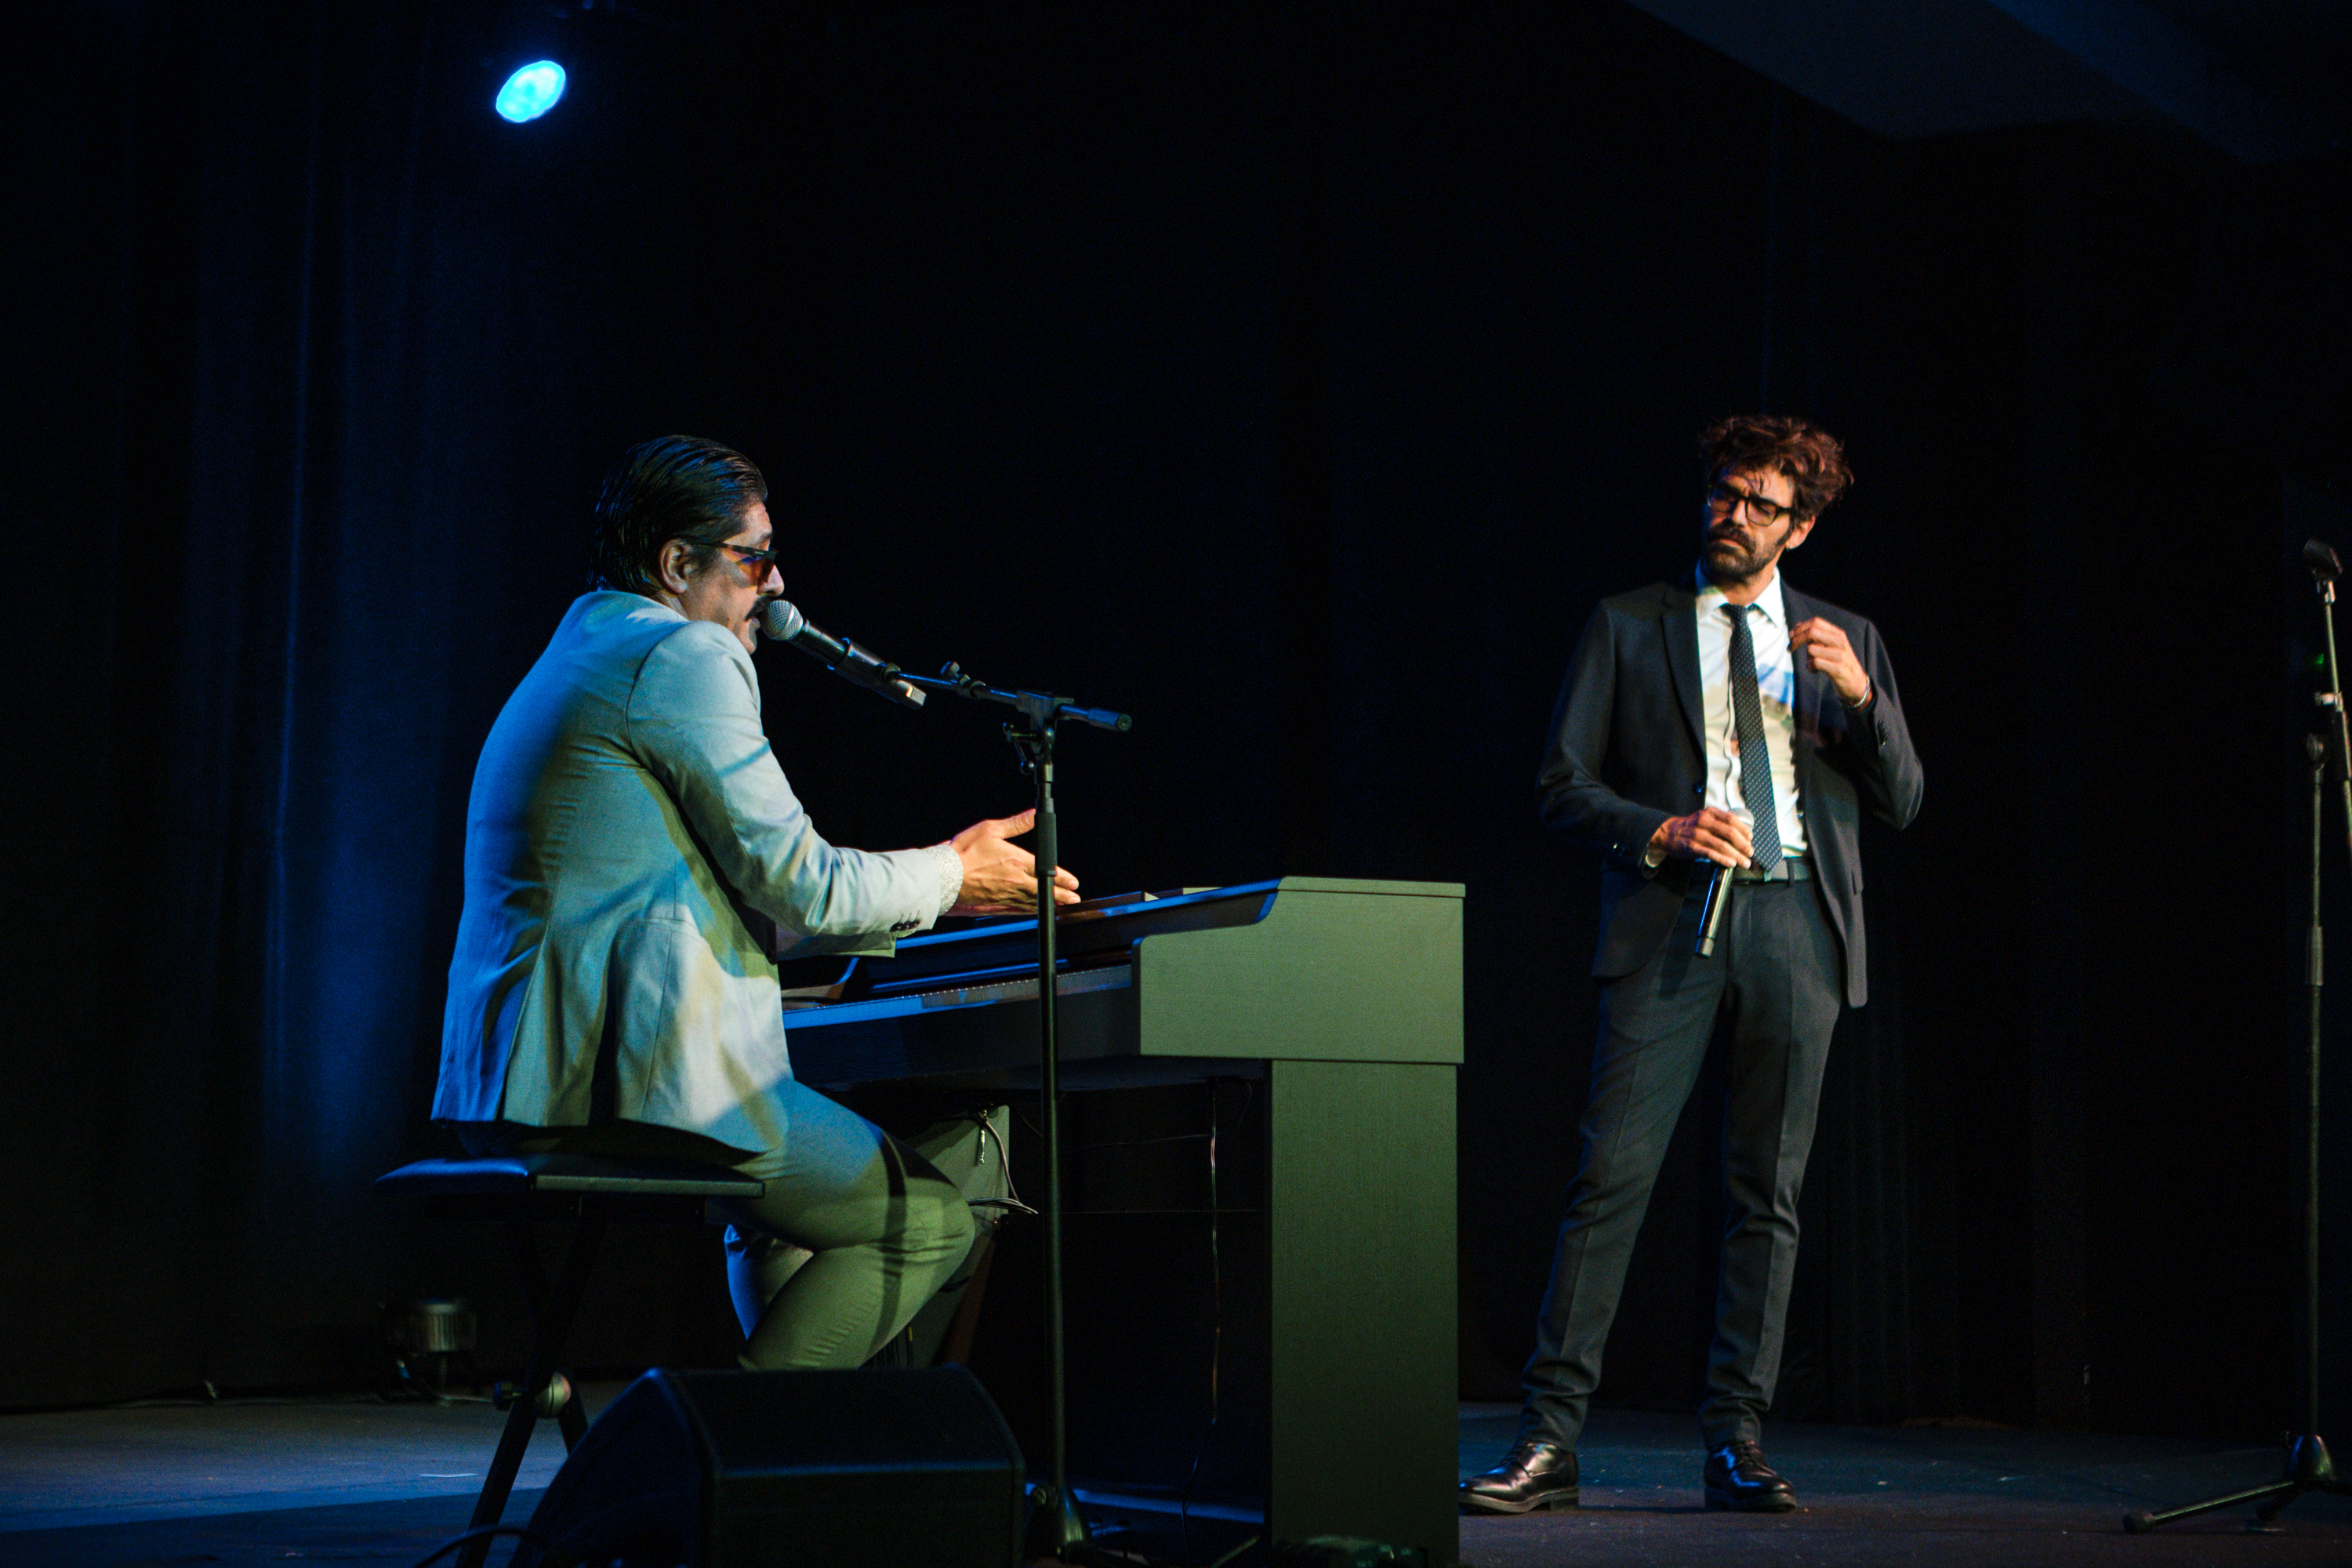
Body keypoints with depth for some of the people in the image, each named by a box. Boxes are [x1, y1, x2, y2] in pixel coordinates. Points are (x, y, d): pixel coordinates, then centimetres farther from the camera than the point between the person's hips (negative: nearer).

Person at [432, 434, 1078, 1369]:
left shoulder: (579, 657, 24)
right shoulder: (683, 655, -8)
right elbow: (797, 883, -11)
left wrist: (934, 880, 27)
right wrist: (949, 877, 7)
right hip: (632, 1077, -11)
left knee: (788, 1194, 33)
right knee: (932, 1217, -3)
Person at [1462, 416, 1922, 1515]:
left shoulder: (1843, 640, 17)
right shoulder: (1627, 627, 11)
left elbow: (1901, 803, 12)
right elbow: (1563, 783, 5)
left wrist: (1860, 694, -5)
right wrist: (1662, 831, -12)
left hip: (1795, 923, 2)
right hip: (1670, 920, -2)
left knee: (1767, 1195, 3)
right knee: (1611, 1176, -9)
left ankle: (1736, 1443, 9)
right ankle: (1548, 1443, -8)